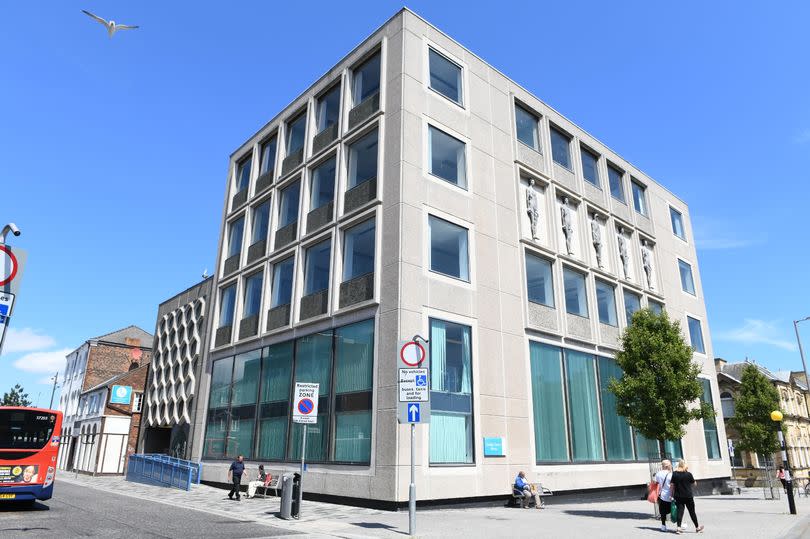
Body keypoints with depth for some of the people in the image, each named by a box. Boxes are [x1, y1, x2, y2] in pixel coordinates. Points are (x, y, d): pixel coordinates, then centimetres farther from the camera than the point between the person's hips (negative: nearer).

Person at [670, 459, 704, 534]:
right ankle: (697, 527, 26)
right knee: (692, 512, 11)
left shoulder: (674, 474, -3)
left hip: (678, 496, 2)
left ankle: (678, 527, -4)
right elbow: (694, 484, 3)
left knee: (680, 511, 4)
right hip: (688, 496, -2)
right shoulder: (688, 474, -11)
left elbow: (672, 485, -2)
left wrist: (672, 494, 5)